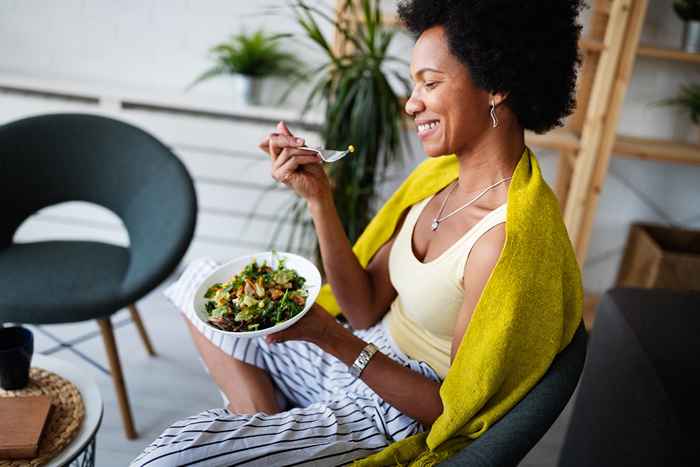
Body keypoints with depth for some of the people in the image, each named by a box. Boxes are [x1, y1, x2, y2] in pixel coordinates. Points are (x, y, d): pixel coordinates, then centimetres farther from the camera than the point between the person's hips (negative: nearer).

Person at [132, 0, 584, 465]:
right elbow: (367, 309, -3)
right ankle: (270, 429, 6)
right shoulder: (445, 178, -2)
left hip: (399, 416, -8)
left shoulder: (507, 237, -28)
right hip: (365, 353, 9)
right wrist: (318, 197, -12)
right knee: (201, 281, 13)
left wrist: (332, 338, -28)